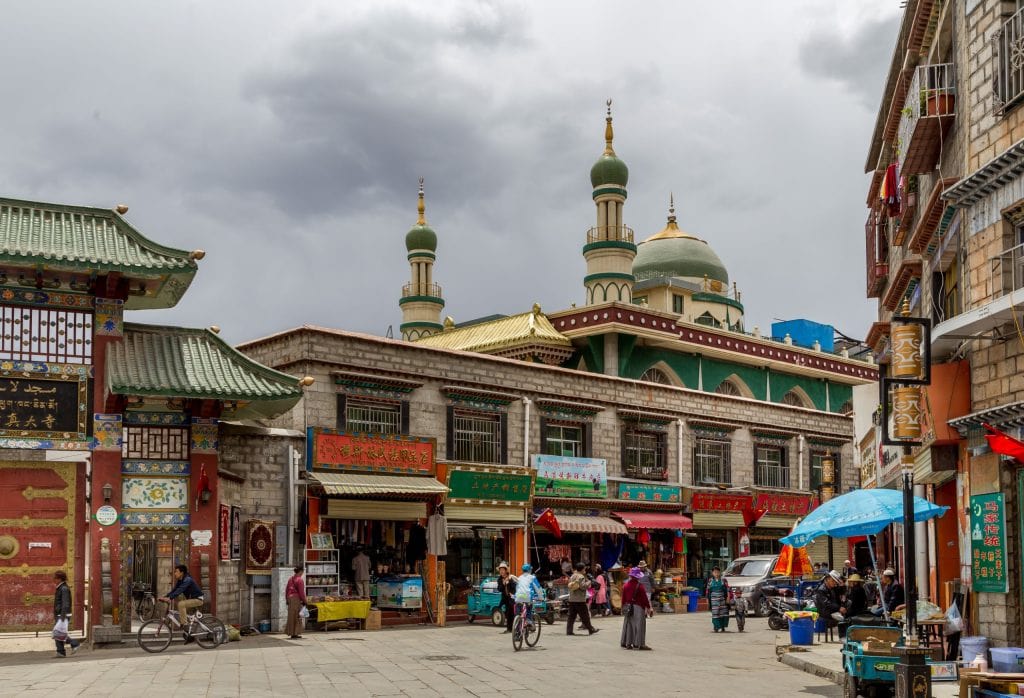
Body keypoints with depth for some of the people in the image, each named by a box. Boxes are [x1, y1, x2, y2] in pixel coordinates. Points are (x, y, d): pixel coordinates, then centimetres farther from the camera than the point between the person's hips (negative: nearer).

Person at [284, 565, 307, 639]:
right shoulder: (299, 580, -12)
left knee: (291, 616, 12)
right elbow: (301, 592, -15)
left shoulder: (290, 579, 11)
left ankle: (291, 633, 16)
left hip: (290, 598, 8)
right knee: (297, 616, -2)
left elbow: (286, 590, 15)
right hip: (297, 599, -8)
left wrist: (287, 600, 21)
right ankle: (295, 634, -1)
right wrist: (304, 601, -7)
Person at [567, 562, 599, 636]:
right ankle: (591, 629, 8)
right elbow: (582, 586, -21)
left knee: (571, 616, 6)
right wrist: (588, 582, -4)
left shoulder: (572, 577, 14)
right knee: (585, 616, 1)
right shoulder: (581, 577, -11)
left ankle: (569, 630, 1)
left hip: (571, 599, 7)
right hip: (580, 600, -7)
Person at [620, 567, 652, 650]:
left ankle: (627, 643, 16)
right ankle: (638, 644, -4)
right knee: (639, 626, -2)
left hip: (628, 607, 6)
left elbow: (623, 598, 10)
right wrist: (648, 607, -3)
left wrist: (623, 607, 19)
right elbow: (644, 598, -11)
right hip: (638, 607, -6)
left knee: (628, 625, 12)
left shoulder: (625, 585, 5)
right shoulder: (639, 586, -13)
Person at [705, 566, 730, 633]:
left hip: (722, 599, 0)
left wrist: (728, 597, -7)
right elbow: (707, 590, 11)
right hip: (714, 599, 0)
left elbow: (727, 589, 0)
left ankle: (723, 627, 14)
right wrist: (707, 599, 8)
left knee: (723, 613, 1)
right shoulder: (710, 581, 7)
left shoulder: (723, 580, 3)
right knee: (715, 613, -6)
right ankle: (716, 627, -3)